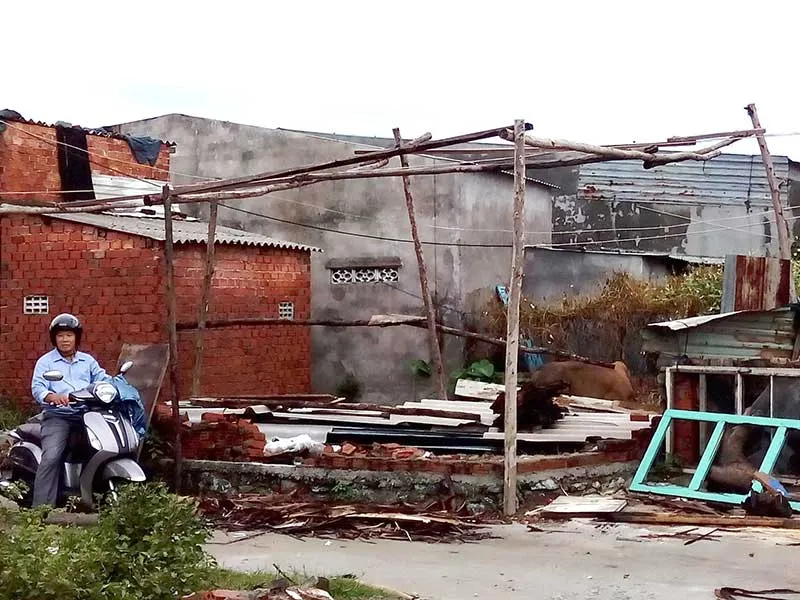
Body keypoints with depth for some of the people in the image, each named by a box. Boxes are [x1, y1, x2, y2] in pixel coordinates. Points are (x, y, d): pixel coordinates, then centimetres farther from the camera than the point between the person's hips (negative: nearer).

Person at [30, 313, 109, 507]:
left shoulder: (88, 361, 21)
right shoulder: (45, 362, 10)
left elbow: (104, 380, 10)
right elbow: (37, 388, -5)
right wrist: (52, 396, -27)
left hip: (87, 415, 3)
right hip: (58, 417, -3)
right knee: (51, 458, -22)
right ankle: (42, 508, -22)